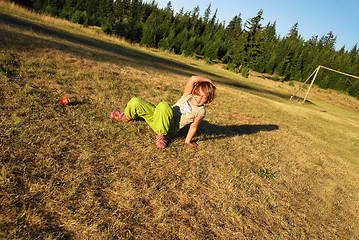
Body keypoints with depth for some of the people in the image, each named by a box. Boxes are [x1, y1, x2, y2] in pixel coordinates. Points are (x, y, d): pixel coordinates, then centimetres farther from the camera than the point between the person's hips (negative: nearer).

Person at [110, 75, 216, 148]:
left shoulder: (201, 111, -6)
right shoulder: (188, 96, 1)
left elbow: (194, 127, 1)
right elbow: (193, 79, -10)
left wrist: (188, 141, 1)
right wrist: (206, 80, 3)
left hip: (170, 128, -5)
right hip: (159, 116, 5)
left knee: (164, 105, -37)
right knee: (135, 102, -7)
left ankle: (161, 135, -18)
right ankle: (128, 117, 31)